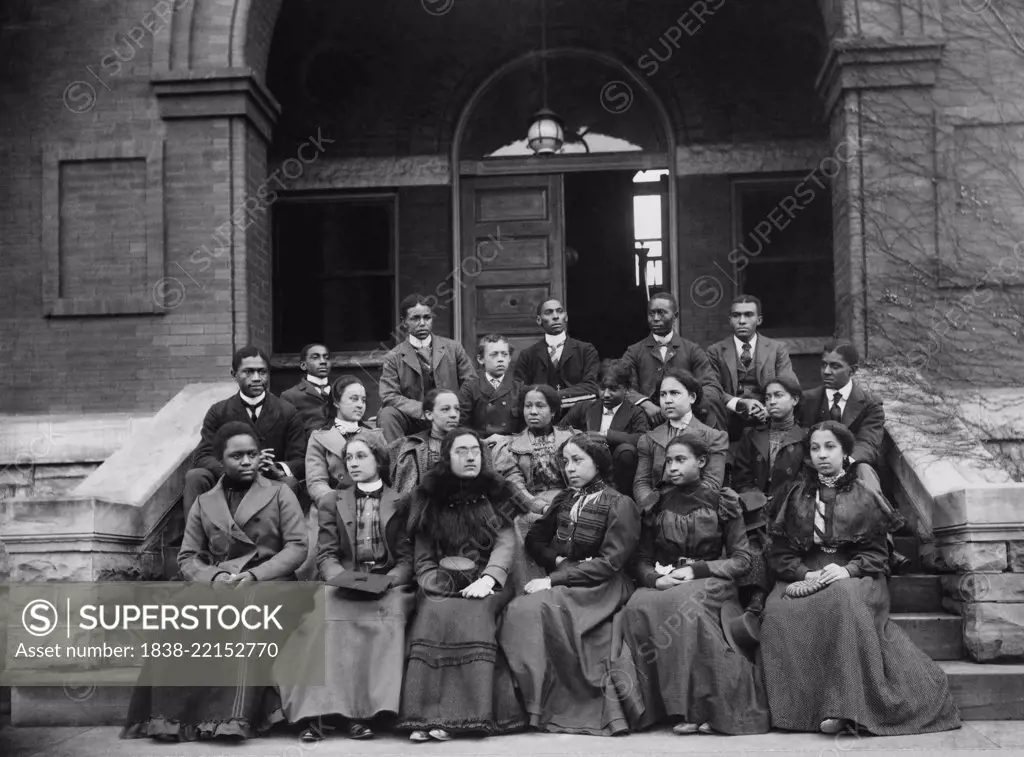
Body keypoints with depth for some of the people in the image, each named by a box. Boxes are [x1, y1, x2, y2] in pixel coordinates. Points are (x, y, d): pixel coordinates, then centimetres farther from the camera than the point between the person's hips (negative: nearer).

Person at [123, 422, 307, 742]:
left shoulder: (280, 494, 11)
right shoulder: (204, 503, 19)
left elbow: (297, 547, 1)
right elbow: (187, 558, 12)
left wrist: (255, 574, -14)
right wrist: (213, 576, -11)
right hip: (215, 585, 2)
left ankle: (234, 717, -41)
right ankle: (172, 716, -31)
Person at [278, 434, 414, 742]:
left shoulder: (400, 502, 12)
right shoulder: (332, 502, 18)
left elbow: (407, 557, 6)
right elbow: (326, 555, 9)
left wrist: (386, 580, -14)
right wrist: (343, 578, -12)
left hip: (388, 585, -1)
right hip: (345, 586, 1)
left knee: (389, 614, -35)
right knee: (326, 612, -32)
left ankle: (366, 710, -35)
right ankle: (322, 711, -36)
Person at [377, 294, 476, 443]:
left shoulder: (453, 348, 8)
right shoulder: (393, 358, 3)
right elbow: (388, 397, -8)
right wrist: (423, 410, -22)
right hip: (413, 422, -1)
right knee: (387, 415, -29)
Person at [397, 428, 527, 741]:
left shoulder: (496, 493, 10)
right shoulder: (429, 497, 11)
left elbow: (506, 542, -1)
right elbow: (422, 557, 8)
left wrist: (487, 579, -19)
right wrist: (438, 584, -11)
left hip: (485, 584, 0)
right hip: (441, 585, 1)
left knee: (472, 614, -32)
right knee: (436, 613, -31)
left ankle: (469, 713, -35)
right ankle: (426, 715, -34)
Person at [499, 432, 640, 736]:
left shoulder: (620, 505, -2)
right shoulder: (565, 500, 17)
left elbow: (609, 562, -10)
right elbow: (534, 540, 19)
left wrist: (554, 580, -16)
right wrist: (558, 560, -3)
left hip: (600, 587, -5)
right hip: (562, 581, 5)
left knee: (534, 608, -31)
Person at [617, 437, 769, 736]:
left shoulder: (722, 501, 6)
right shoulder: (657, 504, 14)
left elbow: (742, 560, 2)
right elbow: (641, 559, 15)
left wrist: (696, 570, -11)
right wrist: (655, 578, -9)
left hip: (711, 582, -3)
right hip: (664, 583, 3)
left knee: (683, 605, -37)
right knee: (638, 608, -31)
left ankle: (700, 708, -30)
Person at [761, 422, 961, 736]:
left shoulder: (863, 496, 12)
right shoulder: (797, 496, 18)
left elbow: (877, 554, 5)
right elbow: (781, 552, 11)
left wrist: (848, 569, -15)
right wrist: (804, 574, -10)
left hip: (853, 577, -2)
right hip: (804, 577, 2)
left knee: (842, 597, -39)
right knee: (779, 612, -33)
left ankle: (844, 706, -40)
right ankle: (796, 707, -31)